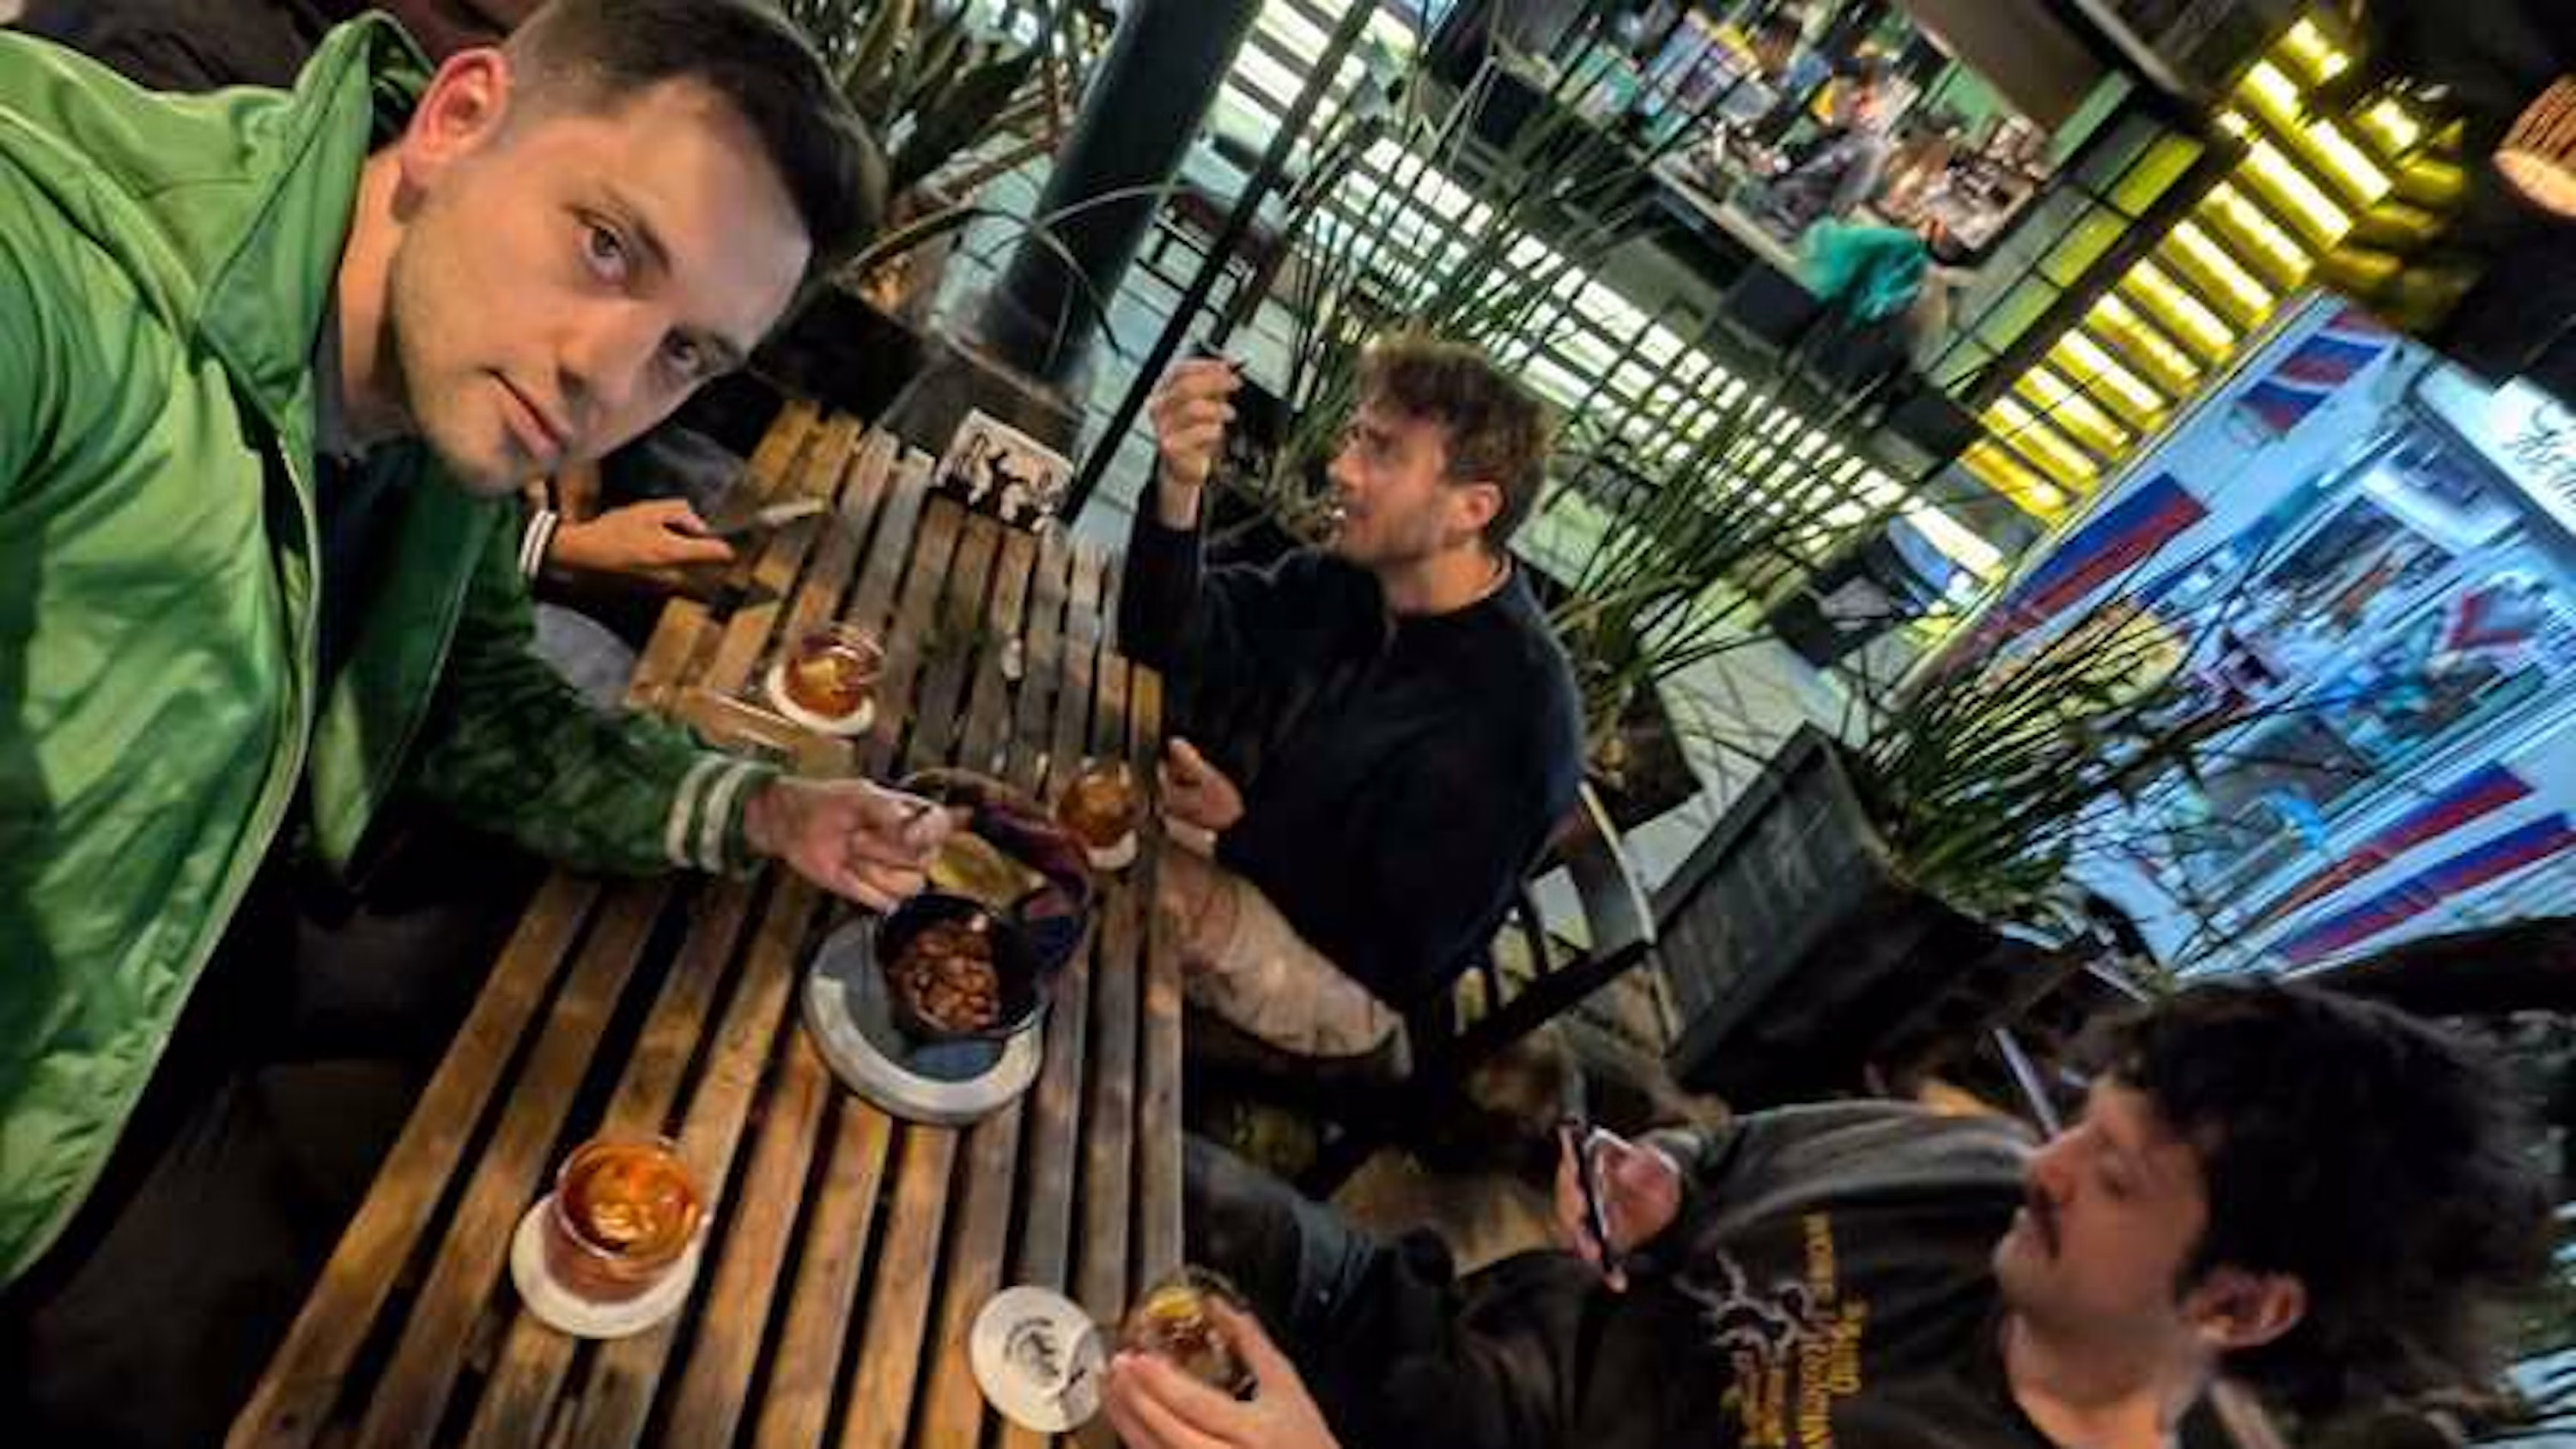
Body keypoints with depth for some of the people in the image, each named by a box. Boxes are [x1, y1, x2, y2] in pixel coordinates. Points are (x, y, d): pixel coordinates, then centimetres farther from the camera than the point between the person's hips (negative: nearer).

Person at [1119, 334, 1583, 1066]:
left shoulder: (1512, 727, -30)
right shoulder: (1351, 577, -9)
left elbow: (1402, 967, -22)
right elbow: (1166, 643, -7)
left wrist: (1243, 823, -26)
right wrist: (1179, 487, -24)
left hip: (1335, 986, -6)